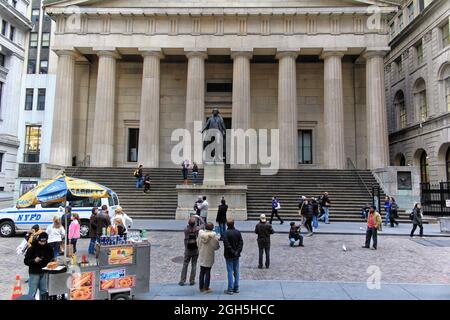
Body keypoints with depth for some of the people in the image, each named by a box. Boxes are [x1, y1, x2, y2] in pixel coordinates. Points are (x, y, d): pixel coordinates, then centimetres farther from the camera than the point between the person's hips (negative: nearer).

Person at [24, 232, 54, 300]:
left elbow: (52, 258, 13)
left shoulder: (49, 248, 0)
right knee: (32, 292, 0)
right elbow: (26, 261, -9)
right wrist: (34, 260, -26)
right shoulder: (32, 248, -10)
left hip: (45, 272, 3)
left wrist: (52, 261, -8)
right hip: (34, 273, -3)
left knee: (44, 291, 12)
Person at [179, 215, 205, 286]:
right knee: (194, 265, 9)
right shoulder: (197, 229, -14)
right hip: (196, 250, 0)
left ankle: (182, 280, 13)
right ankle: (192, 281, 13)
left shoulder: (186, 229, -15)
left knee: (185, 265, 11)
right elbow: (203, 224, 4)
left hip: (187, 250, 0)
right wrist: (198, 217, 12)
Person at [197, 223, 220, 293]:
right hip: (209, 256, -3)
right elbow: (216, 247, -14)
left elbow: (198, 244, 3)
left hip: (201, 256, 4)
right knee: (207, 272, 6)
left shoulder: (200, 233, -6)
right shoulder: (213, 235, -17)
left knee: (202, 272, 14)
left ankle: (201, 287, 21)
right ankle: (206, 288, 10)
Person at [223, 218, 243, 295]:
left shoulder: (226, 233, -15)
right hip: (236, 255, 4)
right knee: (236, 271, 12)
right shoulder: (238, 232, 0)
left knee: (230, 271, 1)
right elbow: (241, 243, -2)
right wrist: (237, 251, -4)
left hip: (229, 255, -4)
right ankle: (236, 288, 18)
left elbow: (226, 244, -20)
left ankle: (230, 289, 4)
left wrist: (232, 251, -11)